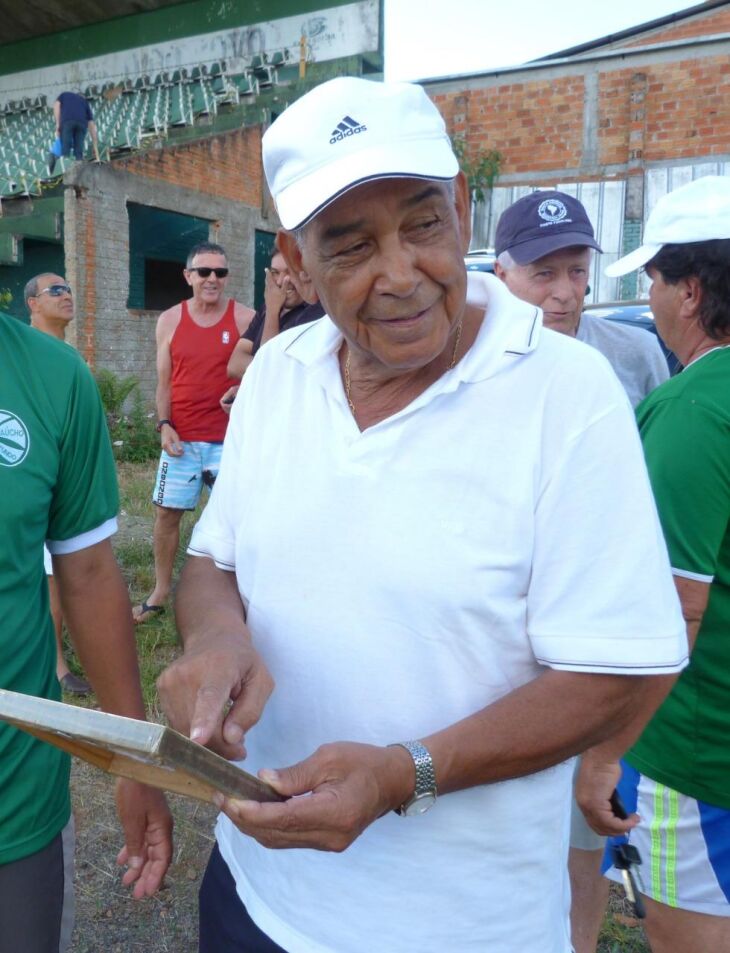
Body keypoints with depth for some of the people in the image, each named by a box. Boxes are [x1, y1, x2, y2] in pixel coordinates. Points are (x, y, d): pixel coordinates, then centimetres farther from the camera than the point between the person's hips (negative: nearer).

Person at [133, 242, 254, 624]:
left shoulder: (245, 318, -1)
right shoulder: (170, 320, 6)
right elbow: (164, 381, 9)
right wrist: (164, 425, -4)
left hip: (230, 438, -2)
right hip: (181, 437, 3)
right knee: (166, 512, 8)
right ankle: (160, 592, 24)